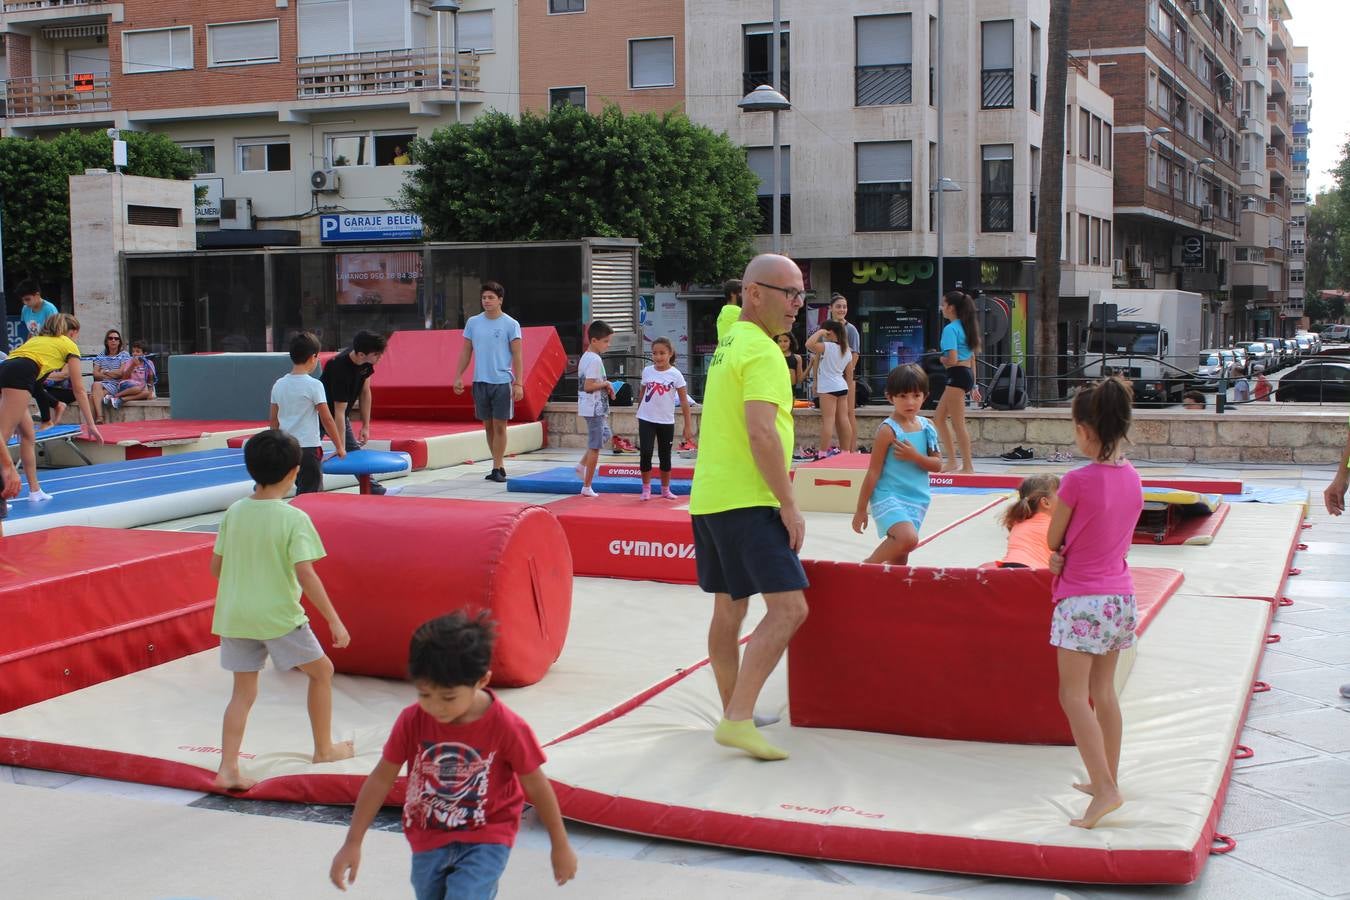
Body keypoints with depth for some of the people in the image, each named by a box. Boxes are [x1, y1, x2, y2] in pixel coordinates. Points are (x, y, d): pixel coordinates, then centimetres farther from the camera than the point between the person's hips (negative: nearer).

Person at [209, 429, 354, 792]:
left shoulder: (234, 512, 2)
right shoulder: (294, 519, -15)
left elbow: (216, 567, 8)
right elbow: (305, 575, -20)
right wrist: (335, 621, -15)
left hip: (235, 615, 5)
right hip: (278, 616, -5)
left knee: (243, 691, 12)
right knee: (321, 670, 16)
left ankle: (228, 768, 3)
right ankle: (324, 749, 24)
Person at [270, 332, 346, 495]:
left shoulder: (279, 385, 4)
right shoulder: (314, 385, -12)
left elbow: (273, 419, 10)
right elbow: (327, 419, -10)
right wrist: (340, 447, -1)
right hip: (308, 448, -6)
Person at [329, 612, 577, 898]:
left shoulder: (506, 727, -21)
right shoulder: (411, 721, -14)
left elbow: (536, 786, -8)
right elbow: (381, 779, -3)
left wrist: (560, 845, 2)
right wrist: (352, 843, -1)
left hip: (485, 840, -4)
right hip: (428, 841, 4)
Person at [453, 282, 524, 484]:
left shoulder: (511, 324, -4)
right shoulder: (473, 322, 7)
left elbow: (517, 356, -5)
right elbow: (466, 352, 13)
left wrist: (518, 383, -12)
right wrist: (458, 377, 6)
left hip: (502, 382, -4)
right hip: (480, 382, 4)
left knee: (499, 426, -3)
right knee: (488, 425, 9)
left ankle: (496, 469, 2)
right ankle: (500, 465, 19)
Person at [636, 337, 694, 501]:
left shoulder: (675, 374, -9)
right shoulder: (647, 371, -1)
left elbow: (684, 401, -7)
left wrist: (688, 426, -10)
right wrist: (639, 412, 17)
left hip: (666, 422, -1)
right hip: (646, 420, 1)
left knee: (665, 456, 10)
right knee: (645, 453, -10)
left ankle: (665, 489, 24)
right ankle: (646, 488, 4)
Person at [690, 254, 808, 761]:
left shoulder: (728, 343, 18)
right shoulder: (761, 352, -13)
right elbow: (761, 433, -22)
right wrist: (789, 505, -17)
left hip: (710, 499, 10)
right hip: (747, 503, -10)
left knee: (728, 610, 15)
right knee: (788, 607, -12)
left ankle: (734, 714, 24)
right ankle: (738, 720, -17)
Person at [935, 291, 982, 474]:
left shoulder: (950, 329, -14)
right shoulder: (965, 327, 14)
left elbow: (952, 360, -22)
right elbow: (972, 358, 18)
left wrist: (942, 359, 0)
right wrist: (973, 384, 22)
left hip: (957, 375, -10)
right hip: (968, 374, 10)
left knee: (958, 424, -2)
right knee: (939, 417, 16)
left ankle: (967, 465, 1)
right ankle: (952, 461, 18)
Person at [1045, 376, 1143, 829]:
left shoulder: (1077, 481, -19)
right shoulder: (1132, 478, 3)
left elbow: (1052, 540, -6)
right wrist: (1070, 553, 4)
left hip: (1083, 600, -7)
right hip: (1121, 594, 7)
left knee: (1073, 696, -4)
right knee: (1103, 692, 17)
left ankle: (1105, 788, -11)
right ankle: (1107, 778, 25)